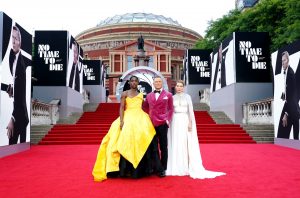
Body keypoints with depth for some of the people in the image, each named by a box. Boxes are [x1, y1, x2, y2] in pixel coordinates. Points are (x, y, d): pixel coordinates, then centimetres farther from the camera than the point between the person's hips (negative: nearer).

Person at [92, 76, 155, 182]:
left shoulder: (141, 95, 16)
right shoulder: (125, 94, 5)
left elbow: (143, 108, 17)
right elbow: (121, 108, -4)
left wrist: (146, 120, 9)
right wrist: (121, 121, -16)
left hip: (141, 119, 3)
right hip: (128, 118, -3)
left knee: (140, 142, -3)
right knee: (126, 142, -12)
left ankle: (139, 170, 6)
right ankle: (126, 169, -7)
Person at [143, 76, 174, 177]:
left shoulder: (168, 95, 6)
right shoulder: (149, 96, 13)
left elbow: (171, 109, 8)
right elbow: (144, 107, 22)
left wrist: (168, 120, -2)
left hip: (162, 124, -2)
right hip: (151, 124, 3)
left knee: (163, 147, 5)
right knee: (154, 148, 0)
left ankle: (163, 169, 14)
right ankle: (159, 169, 6)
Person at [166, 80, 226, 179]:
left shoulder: (187, 97, 4)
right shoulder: (172, 97, 9)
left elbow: (190, 110, 0)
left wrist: (190, 123, -9)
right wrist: (169, 122, 4)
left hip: (185, 121, -2)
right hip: (175, 122, 2)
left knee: (186, 143, -4)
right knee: (175, 144, 1)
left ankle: (186, 167, 4)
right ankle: (176, 167, 9)